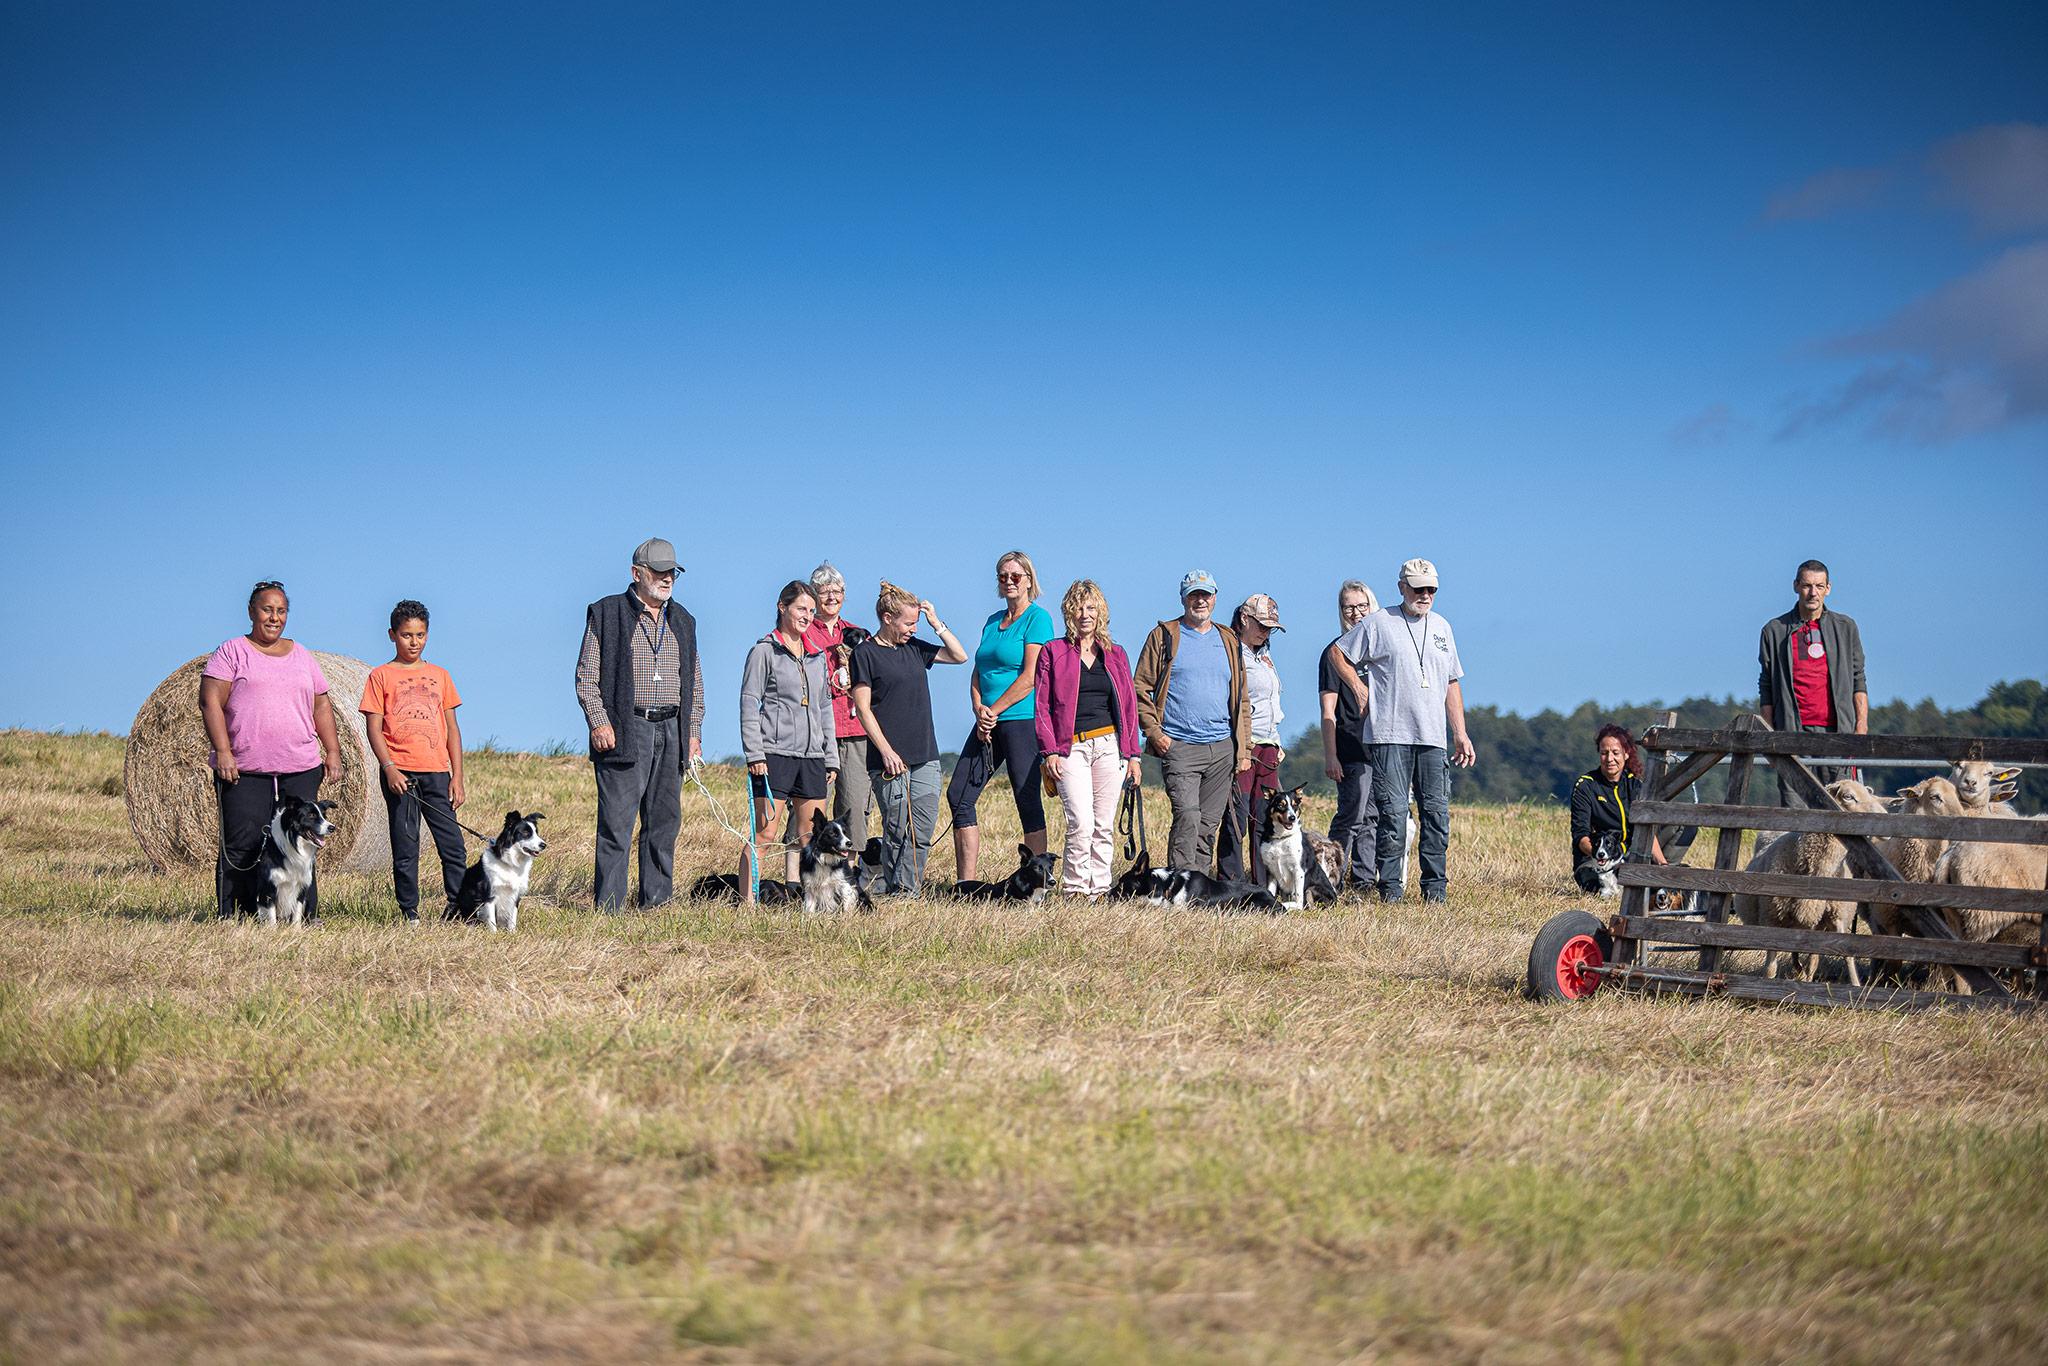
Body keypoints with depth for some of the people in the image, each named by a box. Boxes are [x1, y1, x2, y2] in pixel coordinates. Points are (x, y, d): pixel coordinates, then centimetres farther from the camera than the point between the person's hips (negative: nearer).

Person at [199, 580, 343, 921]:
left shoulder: (302, 656, 18)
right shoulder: (232, 652, 3)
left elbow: (321, 707, 20)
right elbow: (210, 702, -5)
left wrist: (333, 751, 10)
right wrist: (223, 752, -13)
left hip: (300, 769, 4)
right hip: (245, 772, -4)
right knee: (242, 845, -6)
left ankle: (305, 916, 2)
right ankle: (229, 916, -1)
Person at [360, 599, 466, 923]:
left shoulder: (439, 675, 13)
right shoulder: (381, 676, 4)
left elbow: (452, 729, 13)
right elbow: (374, 728, -1)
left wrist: (457, 777, 6)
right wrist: (389, 768, -14)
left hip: (437, 773, 3)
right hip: (399, 773, -3)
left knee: (453, 846, -2)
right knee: (405, 848, 0)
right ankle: (409, 911, 6)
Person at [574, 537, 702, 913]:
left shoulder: (682, 621, 18)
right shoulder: (606, 614, 2)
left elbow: (695, 682, 20)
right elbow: (587, 676, -1)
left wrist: (693, 731, 11)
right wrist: (598, 722, -12)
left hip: (672, 732, 5)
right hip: (624, 732, -5)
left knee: (665, 821, 6)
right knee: (616, 822, -7)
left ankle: (657, 902, 13)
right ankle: (608, 906, -6)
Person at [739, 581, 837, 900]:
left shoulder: (816, 656, 18)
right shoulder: (764, 651, 0)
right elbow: (749, 705, -5)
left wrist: (831, 757, 16)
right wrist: (754, 754, -13)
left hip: (812, 756, 6)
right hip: (774, 754, -6)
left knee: (810, 837, 3)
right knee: (764, 833, -10)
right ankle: (747, 903, -10)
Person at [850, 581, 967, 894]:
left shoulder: (914, 648, 14)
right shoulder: (866, 653, -4)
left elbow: (959, 656, 21)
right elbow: (863, 708, -8)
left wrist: (937, 623, 10)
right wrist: (886, 751, -14)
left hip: (925, 756, 6)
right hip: (890, 759, -6)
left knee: (923, 828, 1)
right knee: (897, 830, -3)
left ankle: (908, 889, 6)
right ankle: (895, 893, 3)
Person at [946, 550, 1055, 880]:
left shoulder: (1037, 618, -5)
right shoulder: (993, 621, 18)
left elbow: (1030, 677, -13)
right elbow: (978, 674, 17)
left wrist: (993, 711, -10)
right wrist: (979, 711, -2)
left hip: (1022, 720, -8)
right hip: (988, 721, 8)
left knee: (1028, 801, -5)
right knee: (959, 796, 2)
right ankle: (965, 885, 5)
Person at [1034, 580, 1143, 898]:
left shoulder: (1115, 654, 14)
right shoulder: (1052, 652, 5)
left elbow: (1129, 705, 15)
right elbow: (1042, 706, 2)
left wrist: (1134, 753, 9)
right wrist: (1050, 750, -7)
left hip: (1110, 746, 3)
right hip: (1071, 749, -3)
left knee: (1104, 825, 3)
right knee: (1081, 824, -15)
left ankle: (1099, 890, 10)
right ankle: (1074, 890, -5)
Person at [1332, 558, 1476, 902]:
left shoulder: (1442, 627, 17)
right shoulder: (1379, 624, 2)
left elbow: (1452, 684, 21)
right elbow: (1339, 654, 9)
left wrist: (1460, 733, 16)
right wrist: (1362, 691, 1)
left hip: (1432, 738, 5)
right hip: (1390, 735, -5)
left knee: (1437, 813, 1)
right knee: (1393, 813, -8)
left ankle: (1435, 887, 6)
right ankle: (1390, 887, -3)